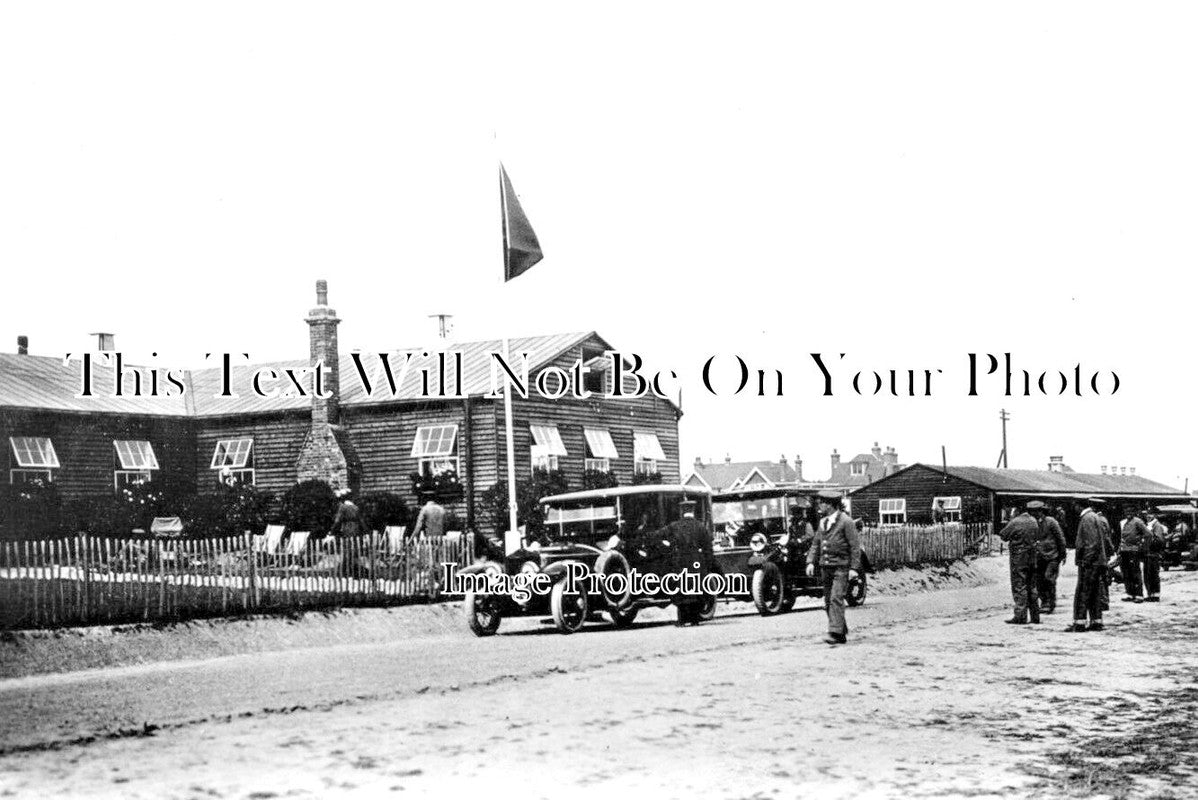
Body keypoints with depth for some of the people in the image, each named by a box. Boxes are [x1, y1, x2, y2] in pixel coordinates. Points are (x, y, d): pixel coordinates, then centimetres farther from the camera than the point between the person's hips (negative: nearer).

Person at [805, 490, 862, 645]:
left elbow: (855, 546, -10)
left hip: (841, 568, -8)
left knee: (836, 599, -17)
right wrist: (811, 562, 1)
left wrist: (854, 568, -15)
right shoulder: (823, 522, 14)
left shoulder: (846, 521, -9)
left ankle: (835, 632, -20)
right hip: (826, 567, 8)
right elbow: (815, 544, 15)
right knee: (828, 602, 7)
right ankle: (842, 634, 15)